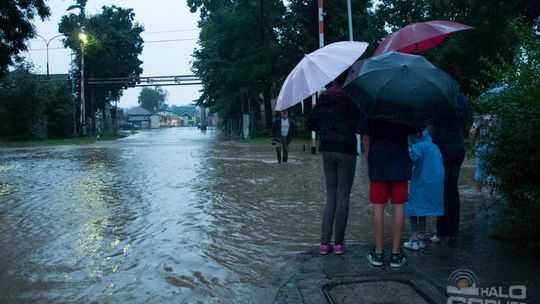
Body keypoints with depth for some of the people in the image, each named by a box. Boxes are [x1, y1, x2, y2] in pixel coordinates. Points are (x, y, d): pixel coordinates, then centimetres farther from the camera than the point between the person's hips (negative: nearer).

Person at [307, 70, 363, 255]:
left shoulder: (323, 97, 7)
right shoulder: (349, 97, -11)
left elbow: (311, 122, 9)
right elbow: (357, 125, -13)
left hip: (327, 150, 5)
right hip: (346, 150, -5)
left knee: (330, 196, 11)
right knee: (343, 197, 3)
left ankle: (324, 243, 9)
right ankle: (339, 243, 9)